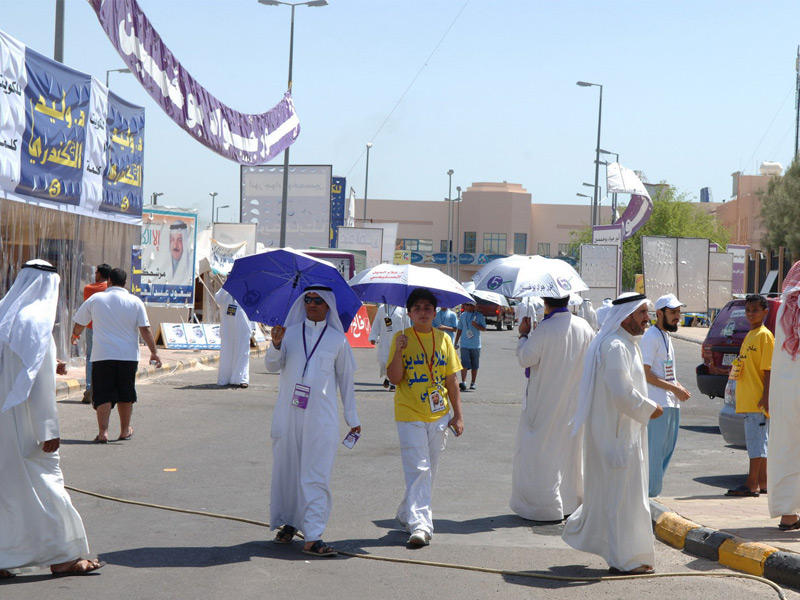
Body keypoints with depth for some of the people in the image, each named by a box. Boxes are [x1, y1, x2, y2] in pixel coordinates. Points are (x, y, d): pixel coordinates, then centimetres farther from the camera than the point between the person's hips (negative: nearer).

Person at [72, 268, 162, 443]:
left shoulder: (95, 299, 3)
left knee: (103, 395, -1)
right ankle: (125, 430, 25)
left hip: (102, 355, -1)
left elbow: (79, 324, 13)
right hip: (128, 355, 1)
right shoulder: (135, 302, 2)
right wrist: (154, 352, 2)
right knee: (125, 395, 14)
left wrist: (75, 336, 34)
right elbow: (145, 330, -4)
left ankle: (103, 432, -13)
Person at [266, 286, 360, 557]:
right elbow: (272, 366, 2)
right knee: (286, 470, 5)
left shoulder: (337, 339, 8)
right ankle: (287, 523, 22)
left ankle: (313, 537, -10)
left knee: (316, 475, -7)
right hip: (287, 413, 2)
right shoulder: (290, 332, 10)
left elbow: (346, 379, 15)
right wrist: (276, 345, -19)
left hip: (321, 416, -1)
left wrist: (352, 418, 16)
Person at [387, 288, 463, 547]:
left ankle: (407, 514, 28)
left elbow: (451, 380, 11)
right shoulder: (402, 338, -1)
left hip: (439, 415, 4)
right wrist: (398, 351, -21)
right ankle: (419, 525, -14)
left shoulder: (443, 339, 8)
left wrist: (457, 415, 8)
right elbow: (394, 378, -6)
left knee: (429, 471, 10)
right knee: (418, 470, -11)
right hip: (410, 415, -4)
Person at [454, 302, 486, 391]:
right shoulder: (462, 316, 10)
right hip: (464, 344, 0)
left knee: (475, 366, 5)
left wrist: (476, 325, -15)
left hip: (475, 345, 0)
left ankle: (473, 383, 16)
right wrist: (456, 343, 14)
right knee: (464, 364, -13)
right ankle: (463, 382, -18)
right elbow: (459, 330, 16)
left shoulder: (479, 316, 3)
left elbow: (484, 328, 4)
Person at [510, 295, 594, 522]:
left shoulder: (544, 329, -18)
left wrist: (523, 335, 0)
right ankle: (572, 500, 24)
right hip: (574, 400, 6)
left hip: (545, 401, -6)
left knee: (541, 451, 2)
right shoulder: (584, 327, 0)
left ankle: (547, 505, 0)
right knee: (570, 447, 17)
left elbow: (525, 359, -14)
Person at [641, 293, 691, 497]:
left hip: (671, 404, 10)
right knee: (655, 452, -6)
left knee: (668, 449, 12)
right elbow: (645, 373, -18)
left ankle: (654, 492, 20)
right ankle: (651, 494, -1)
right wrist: (674, 388, -17)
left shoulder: (666, 336, 18)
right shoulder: (651, 337, -12)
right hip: (657, 404, -10)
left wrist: (678, 387, 7)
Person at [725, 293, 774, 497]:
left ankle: (752, 484, -10)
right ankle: (762, 482, 16)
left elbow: (769, 368, -15)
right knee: (758, 440, 12)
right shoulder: (749, 336, 18)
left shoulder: (765, 335, -10)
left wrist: (766, 396, -20)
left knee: (756, 440, -9)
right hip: (747, 400, 10)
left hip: (758, 400, -10)